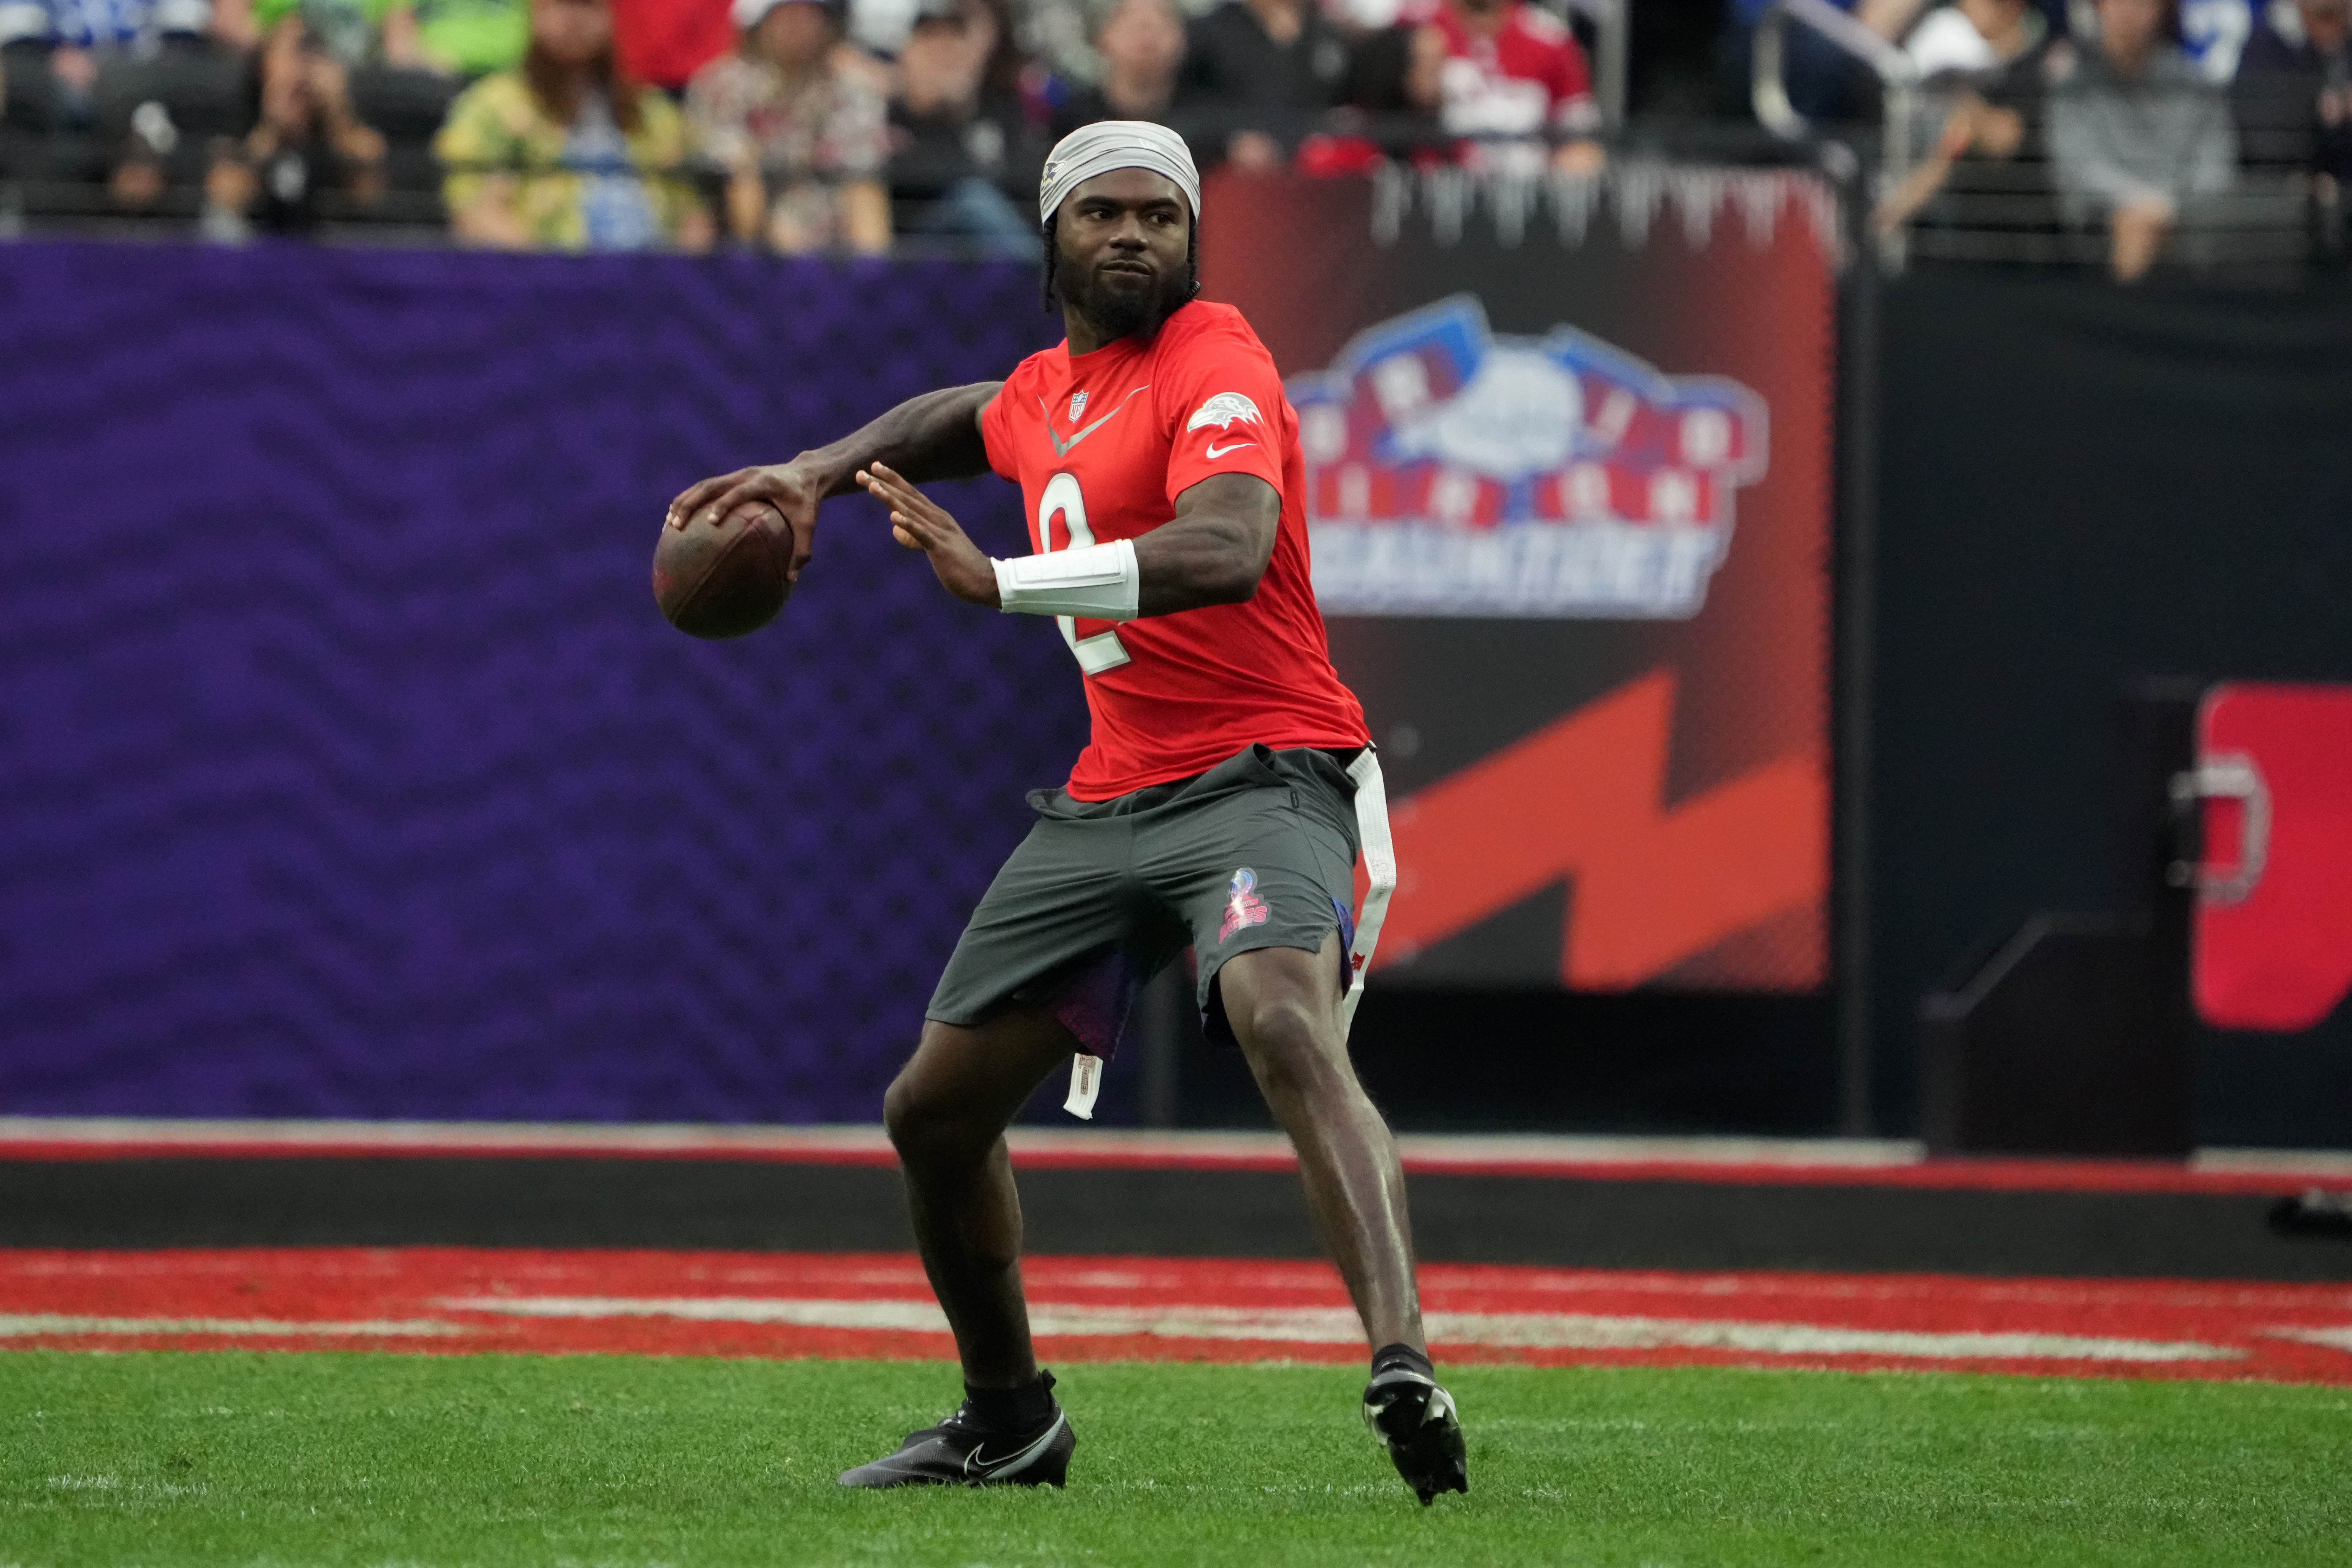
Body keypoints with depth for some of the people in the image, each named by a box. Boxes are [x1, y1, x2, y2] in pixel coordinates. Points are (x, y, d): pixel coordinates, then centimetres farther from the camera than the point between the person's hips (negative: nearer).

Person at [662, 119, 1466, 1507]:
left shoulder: (1213, 367, -12)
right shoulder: (1048, 389, 14)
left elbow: (1228, 551, -32)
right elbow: (965, 421, 42)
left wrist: (1002, 582, -36)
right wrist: (817, 475, 26)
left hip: (1263, 774, -9)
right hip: (1111, 800, 9)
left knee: (1285, 1023, -37)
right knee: (934, 1110, 12)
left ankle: (1406, 1366, -51)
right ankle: (1008, 1422, 32)